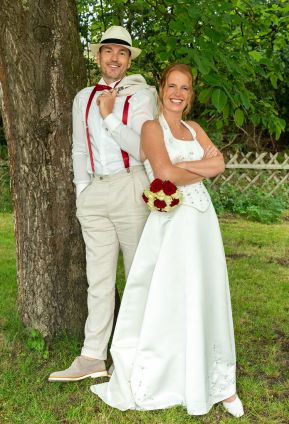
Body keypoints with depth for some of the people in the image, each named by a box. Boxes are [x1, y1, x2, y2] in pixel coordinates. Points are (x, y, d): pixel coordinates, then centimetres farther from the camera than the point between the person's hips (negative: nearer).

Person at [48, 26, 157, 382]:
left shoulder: (141, 94, 0)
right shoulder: (84, 98, 15)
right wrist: (81, 192, 10)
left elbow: (143, 149, -9)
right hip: (94, 193, 4)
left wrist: (109, 117, -12)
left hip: (130, 188, -4)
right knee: (98, 277, 6)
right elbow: (79, 150, 17)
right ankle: (92, 357, 10)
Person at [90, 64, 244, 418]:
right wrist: (202, 170, -2)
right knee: (166, 301, 0)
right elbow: (165, 174, -17)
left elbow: (219, 163, 1)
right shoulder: (152, 127, -1)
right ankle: (143, 381, 19)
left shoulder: (195, 130, 17)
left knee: (206, 299, 11)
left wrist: (181, 164, -11)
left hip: (203, 220, 6)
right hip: (171, 222, -6)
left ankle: (217, 382, 26)